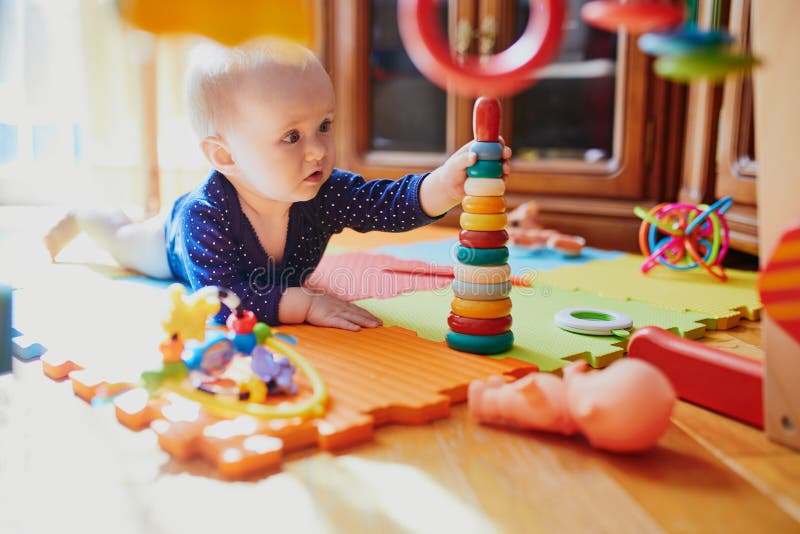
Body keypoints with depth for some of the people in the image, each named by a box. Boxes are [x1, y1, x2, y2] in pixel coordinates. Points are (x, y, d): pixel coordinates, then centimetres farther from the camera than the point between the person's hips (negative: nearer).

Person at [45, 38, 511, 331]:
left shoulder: (325, 193, -41)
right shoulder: (204, 215, -51)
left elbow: (389, 204, -50)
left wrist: (445, 183, -71)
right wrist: (303, 303, -66)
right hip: (180, 243, -3)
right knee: (127, 241, 29)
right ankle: (79, 218, 60)